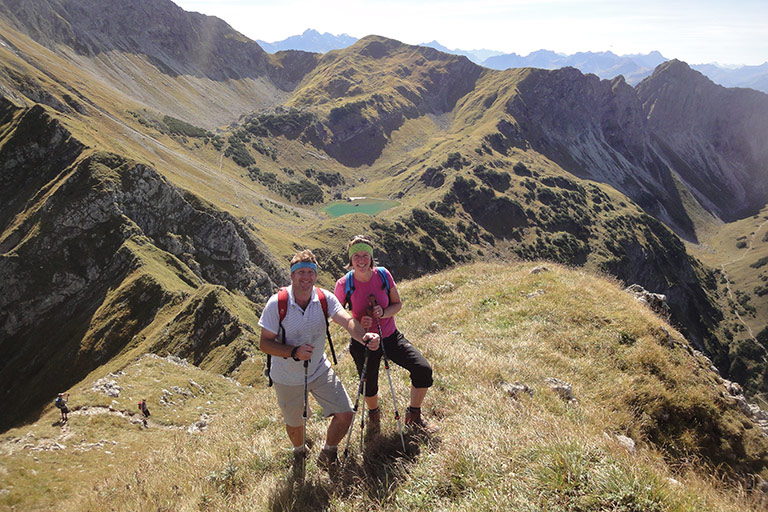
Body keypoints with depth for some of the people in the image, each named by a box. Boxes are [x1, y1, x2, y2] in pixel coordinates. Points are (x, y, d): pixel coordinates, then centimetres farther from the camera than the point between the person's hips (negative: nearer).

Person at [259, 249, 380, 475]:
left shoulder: (325, 298, -15)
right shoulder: (277, 303, -20)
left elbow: (347, 320, -30)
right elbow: (264, 343, -17)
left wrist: (364, 336, -51)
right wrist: (294, 352, -33)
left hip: (320, 371, 2)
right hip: (288, 378, -1)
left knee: (345, 414, -6)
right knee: (294, 423, 18)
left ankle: (327, 456, 26)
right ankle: (299, 452, 56)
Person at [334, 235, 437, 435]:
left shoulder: (383, 275, -11)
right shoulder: (344, 284, -15)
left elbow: (397, 304, 0)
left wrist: (384, 313, -22)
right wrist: (358, 323, -21)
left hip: (390, 337, 1)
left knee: (423, 370, -11)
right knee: (369, 387, 10)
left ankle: (413, 416, 15)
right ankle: (374, 414, 50)